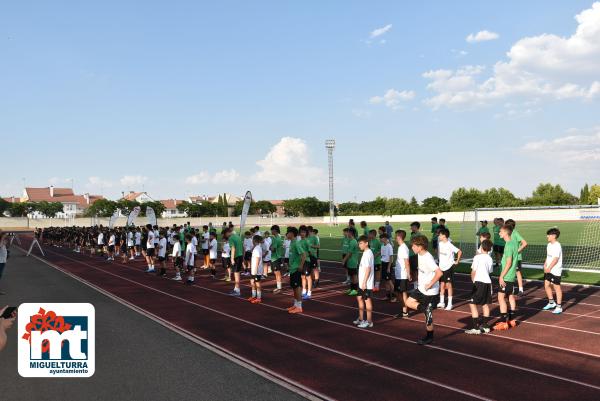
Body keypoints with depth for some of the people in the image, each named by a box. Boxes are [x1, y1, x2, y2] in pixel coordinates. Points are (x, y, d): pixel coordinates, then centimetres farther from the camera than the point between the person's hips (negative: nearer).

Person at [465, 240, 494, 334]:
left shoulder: (477, 257, -7)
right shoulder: (490, 259, 12)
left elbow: (473, 272, -5)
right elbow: (490, 271, 15)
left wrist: (473, 280, 12)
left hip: (479, 282, -7)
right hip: (488, 282, 7)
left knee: (472, 304, -4)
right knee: (485, 304, 17)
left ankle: (476, 327, -9)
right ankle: (485, 326, 22)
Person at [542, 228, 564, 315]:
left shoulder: (557, 246, -17)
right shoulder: (549, 245, 11)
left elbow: (556, 259, -21)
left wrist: (549, 268, -21)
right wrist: (545, 265, 7)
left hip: (556, 271, -9)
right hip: (548, 270, 9)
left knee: (557, 287, 0)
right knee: (546, 285, 13)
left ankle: (559, 307, 10)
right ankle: (551, 303, 29)